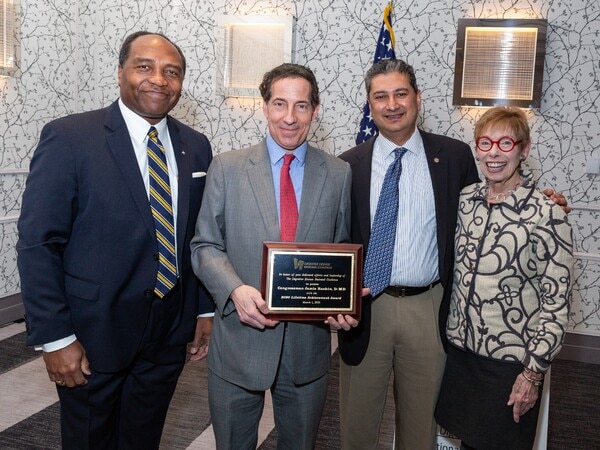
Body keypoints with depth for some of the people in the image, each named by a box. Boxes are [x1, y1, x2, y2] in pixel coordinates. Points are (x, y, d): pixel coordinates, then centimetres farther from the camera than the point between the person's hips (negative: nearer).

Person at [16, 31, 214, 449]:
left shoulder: (196, 146, 3)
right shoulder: (68, 137, -12)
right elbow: (38, 244, -12)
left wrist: (207, 308, 6)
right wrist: (55, 337, -14)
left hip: (169, 335, 4)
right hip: (94, 336, -3)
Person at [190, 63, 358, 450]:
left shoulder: (339, 174, 0)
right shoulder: (227, 167, -4)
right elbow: (206, 246, -2)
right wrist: (235, 289, -20)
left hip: (309, 342, 1)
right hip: (240, 338, -1)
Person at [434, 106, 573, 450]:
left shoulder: (547, 215, -16)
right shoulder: (465, 199, 0)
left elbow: (557, 303, -13)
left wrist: (533, 373, -12)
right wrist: (450, 335, 9)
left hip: (511, 361, -4)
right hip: (460, 348, 5)